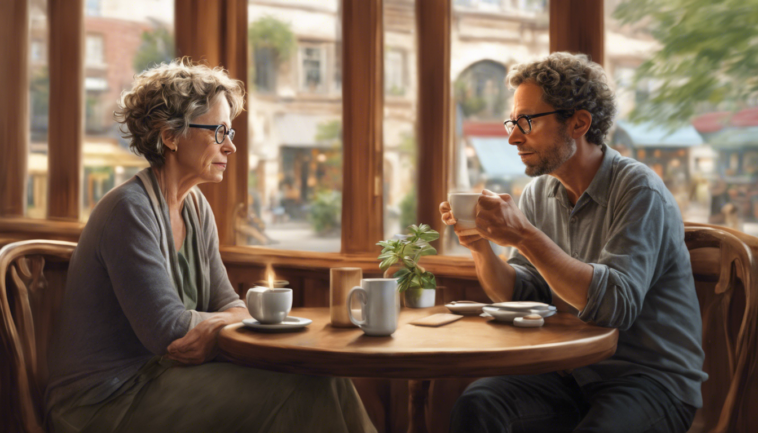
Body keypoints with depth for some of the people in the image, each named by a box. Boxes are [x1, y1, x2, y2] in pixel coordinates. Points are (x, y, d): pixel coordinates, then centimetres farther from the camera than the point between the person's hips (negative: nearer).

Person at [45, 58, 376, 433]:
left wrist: (208, 331, -15)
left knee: (322, 380, -9)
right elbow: (166, 330, -22)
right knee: (300, 397, -19)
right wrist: (227, 319, -5)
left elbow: (228, 304, 8)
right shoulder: (130, 209, -18)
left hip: (164, 374, 8)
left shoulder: (196, 207, 9)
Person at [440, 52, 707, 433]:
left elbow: (615, 305, -26)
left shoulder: (639, 191, -14)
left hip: (652, 378, -5)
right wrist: (481, 248, -12)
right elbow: (523, 298, 6)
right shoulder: (537, 194, 7)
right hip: (572, 372, 5)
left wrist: (525, 237, -27)